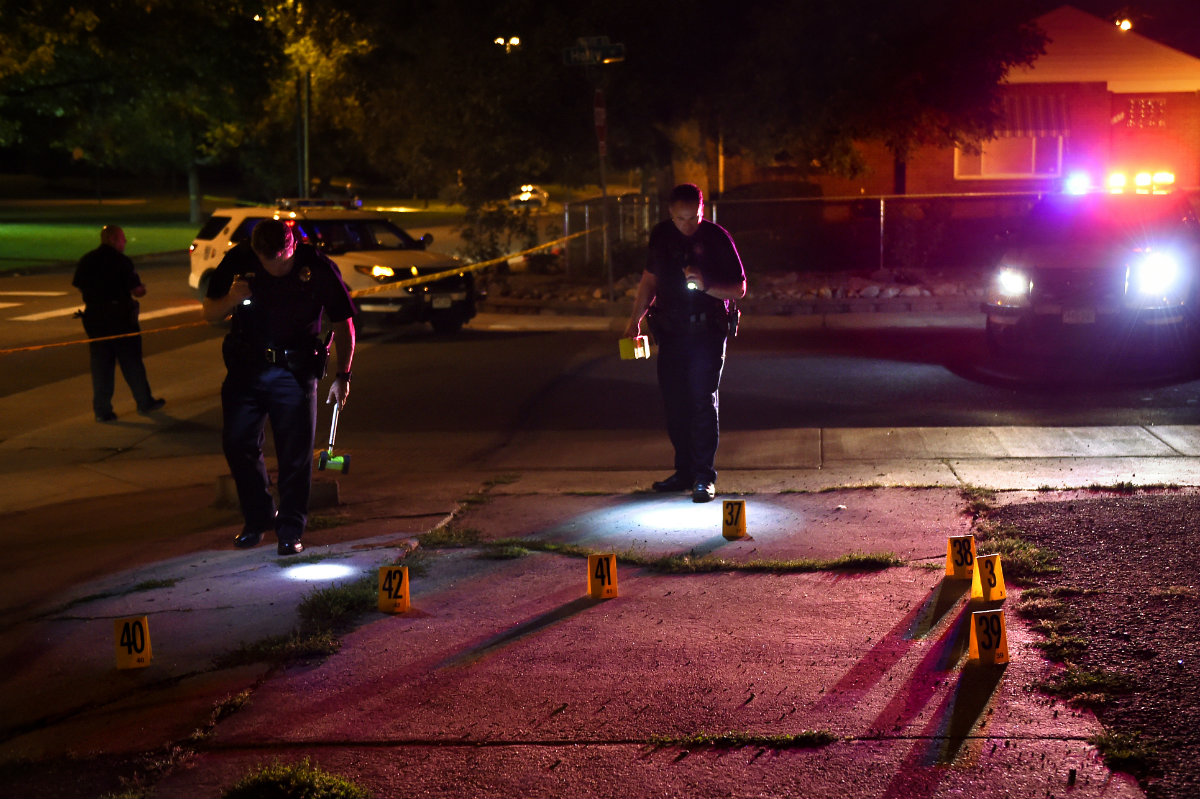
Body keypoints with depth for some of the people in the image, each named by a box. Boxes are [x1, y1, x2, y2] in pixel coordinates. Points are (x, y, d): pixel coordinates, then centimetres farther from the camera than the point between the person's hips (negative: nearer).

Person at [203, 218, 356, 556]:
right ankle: (258, 519, 20)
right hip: (245, 367, 2)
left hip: (295, 372, -2)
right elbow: (209, 313, 1)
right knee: (237, 443, 1)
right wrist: (231, 299, -21)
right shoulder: (239, 262, -7)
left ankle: (291, 529, 7)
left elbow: (343, 324, -1)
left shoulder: (318, 268, -12)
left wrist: (342, 376, -4)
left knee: (295, 452, -5)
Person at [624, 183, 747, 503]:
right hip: (671, 331, 5)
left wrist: (706, 286, -21)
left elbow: (739, 289, -5)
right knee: (674, 403, 7)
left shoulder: (716, 237, -7)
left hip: (707, 332, -5)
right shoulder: (661, 235, 6)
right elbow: (650, 278, 18)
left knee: (703, 401, -9)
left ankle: (704, 476, -5)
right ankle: (684, 471, 18)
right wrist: (635, 320, 13)